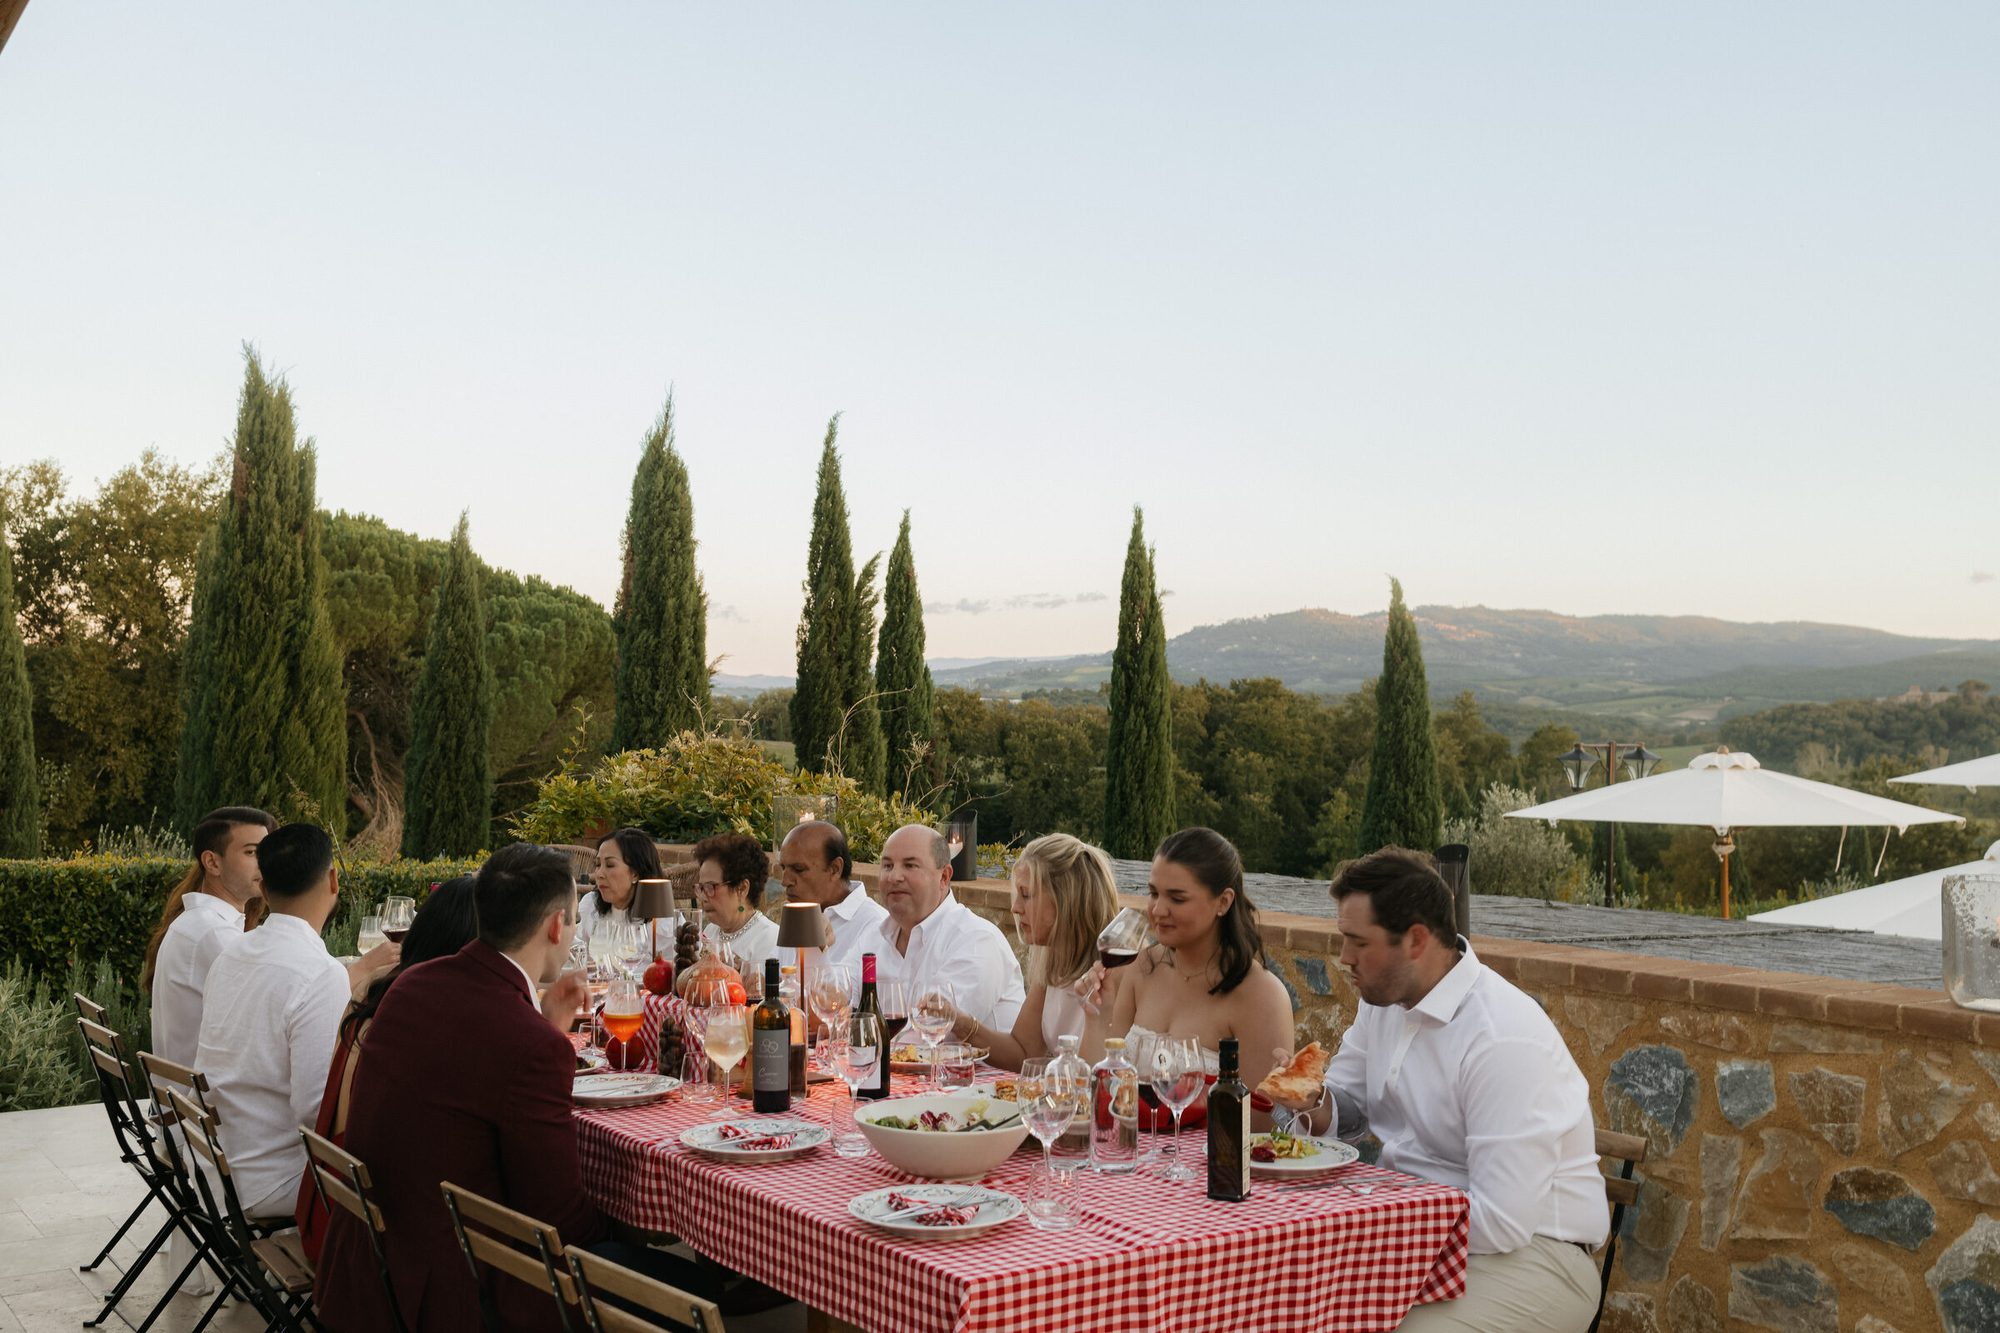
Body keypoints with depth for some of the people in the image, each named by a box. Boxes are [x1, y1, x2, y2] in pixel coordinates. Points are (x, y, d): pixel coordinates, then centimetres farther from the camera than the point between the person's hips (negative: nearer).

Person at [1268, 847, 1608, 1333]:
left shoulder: (1503, 1039, -24)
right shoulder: (1384, 997, 4)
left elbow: (1503, 1222, -26)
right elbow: (1349, 1104, 17)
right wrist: (1314, 1104, -7)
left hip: (1523, 1250, -7)